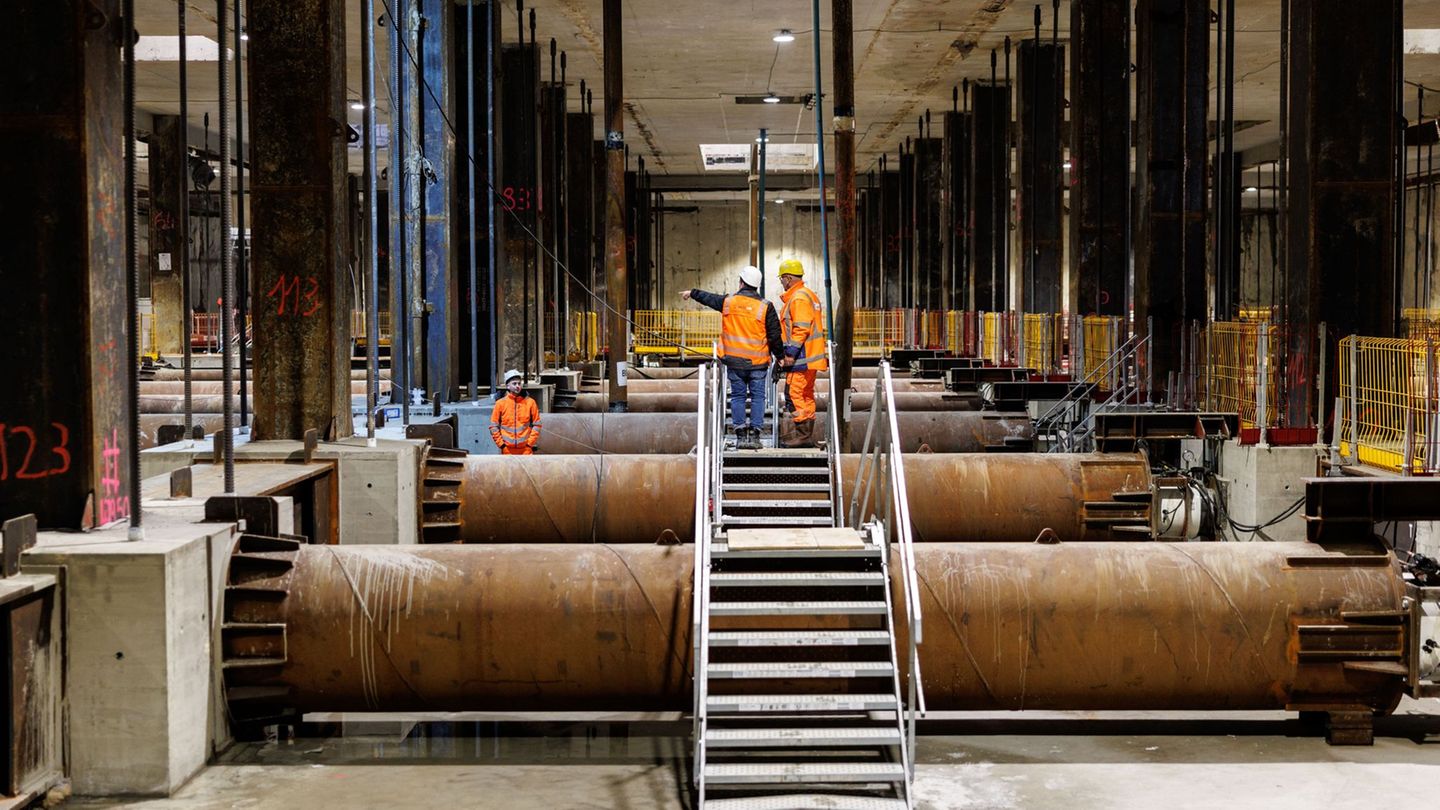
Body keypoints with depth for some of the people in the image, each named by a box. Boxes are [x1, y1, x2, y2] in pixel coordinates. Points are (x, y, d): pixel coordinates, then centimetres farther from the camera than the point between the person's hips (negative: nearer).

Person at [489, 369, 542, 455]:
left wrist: (530, 443, -4)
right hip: (507, 450, 0)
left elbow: (536, 424, 5)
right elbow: (494, 426, 5)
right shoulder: (500, 403, 3)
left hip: (525, 450, 0)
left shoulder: (530, 402, 4)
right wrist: (501, 444, -3)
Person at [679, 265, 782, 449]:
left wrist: (692, 293, 41)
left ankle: (740, 436, 5)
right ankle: (754, 435, 0)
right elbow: (774, 335, -3)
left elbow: (709, 298, 22)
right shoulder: (765, 307, -5)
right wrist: (779, 357, 9)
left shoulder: (728, 301, 1)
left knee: (737, 396, 8)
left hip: (734, 360, 2)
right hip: (757, 362, -2)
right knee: (757, 396, 4)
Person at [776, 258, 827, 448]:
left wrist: (791, 352, -21)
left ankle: (803, 434, -8)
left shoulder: (799, 298, -14)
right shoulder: (809, 294, 19)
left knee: (796, 393, -8)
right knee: (806, 395, 14)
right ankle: (805, 433, 20)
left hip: (801, 356, -11)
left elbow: (801, 328, -22)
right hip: (809, 356, 11)